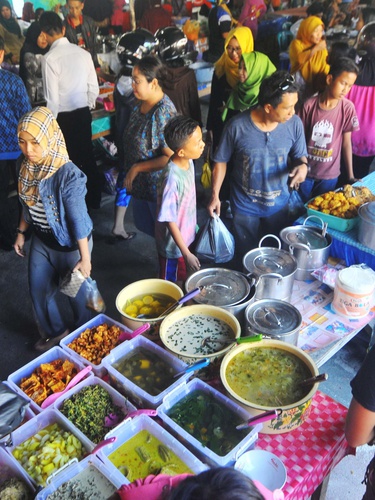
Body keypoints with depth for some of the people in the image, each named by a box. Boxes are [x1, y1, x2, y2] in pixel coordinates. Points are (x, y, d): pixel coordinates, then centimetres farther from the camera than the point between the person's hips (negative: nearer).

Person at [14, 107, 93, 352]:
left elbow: (78, 219, -24)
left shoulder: (68, 175, -29)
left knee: (77, 293, 14)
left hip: (69, 245, -7)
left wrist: (85, 258, -19)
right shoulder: (26, 167, -8)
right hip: (41, 240, 7)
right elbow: (27, 205, 7)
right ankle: (55, 331, 48)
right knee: (39, 291, 21)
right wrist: (21, 233, 15)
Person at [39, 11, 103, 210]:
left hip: (63, 117, -5)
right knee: (87, 156, 17)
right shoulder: (83, 52, -1)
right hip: (83, 112, 5)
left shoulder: (50, 58, -16)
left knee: (70, 161, 9)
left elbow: (52, 98, -16)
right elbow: (94, 88, 4)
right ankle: (94, 199, 30)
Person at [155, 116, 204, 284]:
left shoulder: (188, 162, -8)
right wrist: (186, 254, -24)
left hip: (188, 237, 8)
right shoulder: (172, 178, -33)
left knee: (185, 283, 27)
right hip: (174, 246, -7)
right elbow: (169, 220, -27)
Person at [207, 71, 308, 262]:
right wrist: (215, 195, -9)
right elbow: (221, 161, -8)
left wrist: (303, 165, -23)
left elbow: (299, 156, 0)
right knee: (246, 257, 19)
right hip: (245, 205, -2)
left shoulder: (294, 124, -16)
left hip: (278, 203, 2)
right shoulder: (237, 126, -23)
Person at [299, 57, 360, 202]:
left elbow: (346, 142, -5)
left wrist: (350, 176, -4)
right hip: (306, 171, 0)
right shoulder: (309, 105, -11)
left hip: (330, 174, 0)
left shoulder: (348, 108, -10)